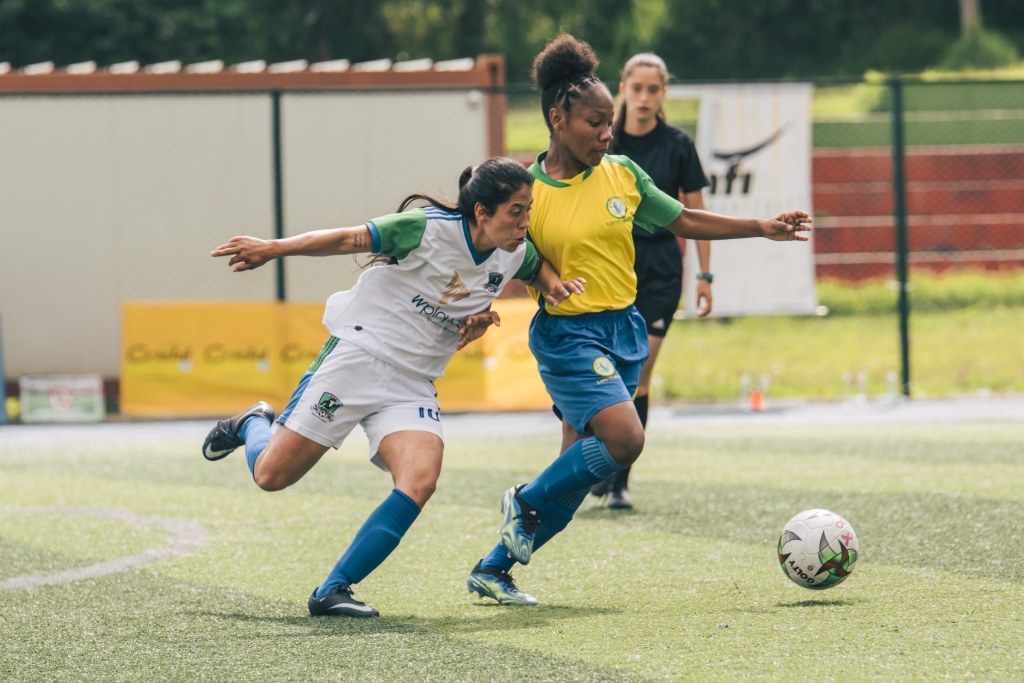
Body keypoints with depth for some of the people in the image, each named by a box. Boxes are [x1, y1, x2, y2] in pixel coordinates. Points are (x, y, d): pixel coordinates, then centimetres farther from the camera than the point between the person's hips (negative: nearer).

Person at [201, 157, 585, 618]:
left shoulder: (515, 255, -1)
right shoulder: (429, 229, -19)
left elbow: (537, 267, 24)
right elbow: (347, 240, -15)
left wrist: (554, 285, 2)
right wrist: (274, 249, -21)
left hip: (413, 386, 5)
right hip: (357, 356, -5)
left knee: (419, 481, -23)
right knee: (272, 475, -2)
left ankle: (333, 591, -16)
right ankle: (252, 425, 37)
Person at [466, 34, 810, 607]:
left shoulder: (621, 174, 4)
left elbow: (683, 220, 13)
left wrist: (763, 228, 9)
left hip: (625, 329, 6)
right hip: (567, 334, -6)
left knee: (580, 464, 5)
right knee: (624, 438, -24)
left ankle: (494, 569, 17)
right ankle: (526, 502, 0)